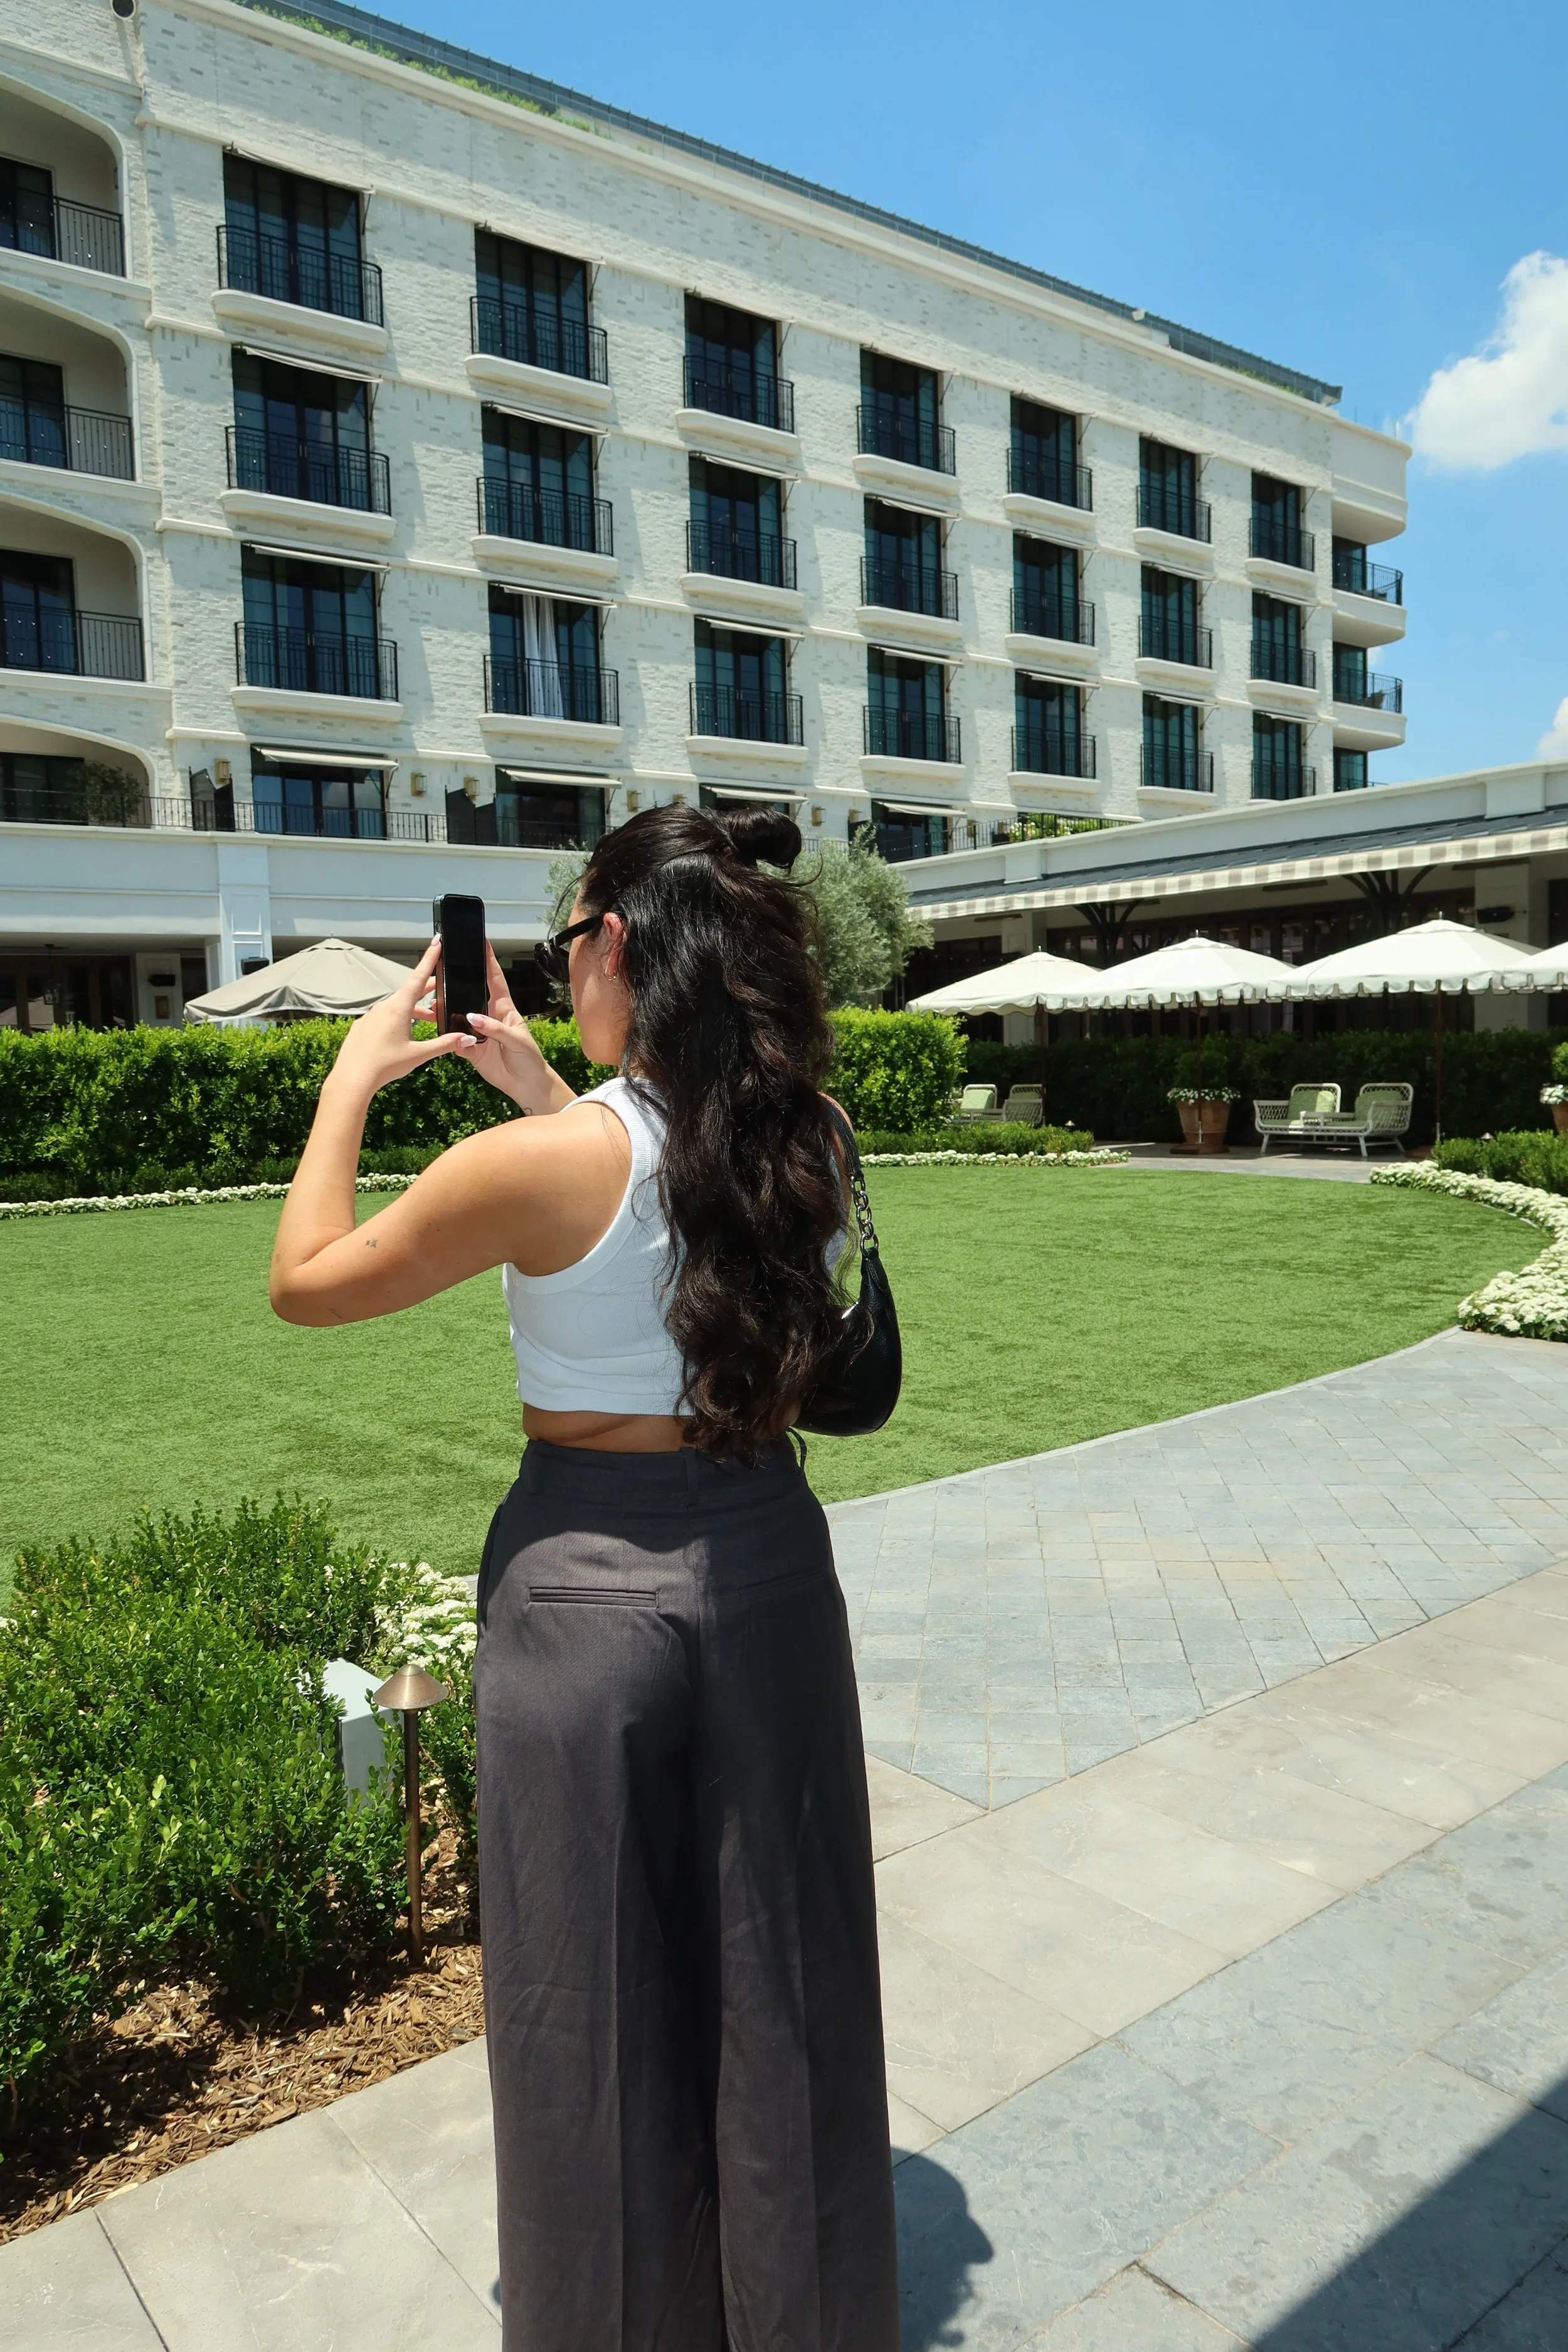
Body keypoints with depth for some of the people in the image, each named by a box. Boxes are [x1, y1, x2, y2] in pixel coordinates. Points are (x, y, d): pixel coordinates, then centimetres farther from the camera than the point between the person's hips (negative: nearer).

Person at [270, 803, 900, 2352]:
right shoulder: (809, 1148, -6)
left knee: (599, 2001, 18)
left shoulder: (544, 1165, -21)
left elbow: (307, 1280, -6)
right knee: (779, 1980, 23)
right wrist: (541, 1090, 17)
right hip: (766, 1569, 5)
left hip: (588, 1586, -5)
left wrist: (352, 1081, 5)